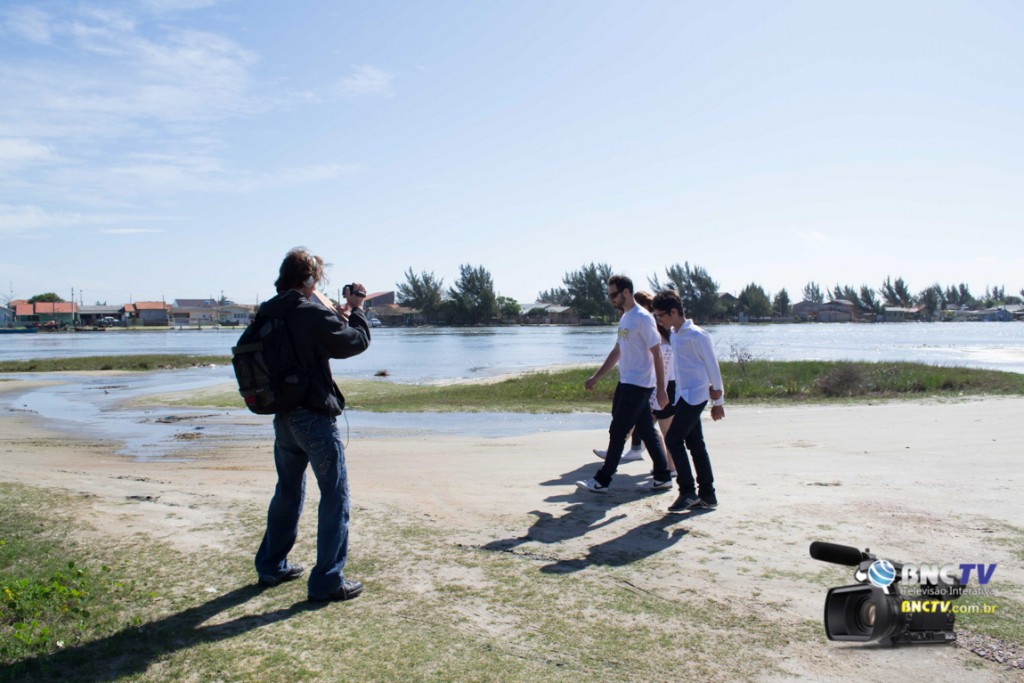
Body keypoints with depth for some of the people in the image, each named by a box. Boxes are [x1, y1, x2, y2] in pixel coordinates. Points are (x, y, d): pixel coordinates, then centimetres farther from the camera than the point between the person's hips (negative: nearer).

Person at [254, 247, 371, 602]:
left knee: (287, 490, 22)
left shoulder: (266, 314, 6)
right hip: (314, 417, -8)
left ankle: (271, 566, 34)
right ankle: (327, 580, 6)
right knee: (335, 496, 2)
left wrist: (339, 313, 14)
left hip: (282, 416, 8)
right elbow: (357, 341, -10)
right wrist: (356, 309, 4)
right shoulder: (313, 314, -17)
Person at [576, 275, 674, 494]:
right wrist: (596, 377, 18)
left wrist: (661, 389, -18)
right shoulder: (625, 318, 13)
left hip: (638, 385, -9)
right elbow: (617, 352, 20)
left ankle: (602, 481, 4)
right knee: (647, 432, 13)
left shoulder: (642, 318, -15)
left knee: (617, 432, -4)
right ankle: (663, 477, 21)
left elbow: (657, 354, -16)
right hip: (627, 382, 9)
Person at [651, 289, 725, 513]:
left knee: (673, 439, -12)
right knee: (695, 444, 10)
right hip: (684, 395, 9)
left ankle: (688, 492, -5)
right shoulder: (674, 334, 13)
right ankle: (707, 495, 17)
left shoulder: (696, 335, -13)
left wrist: (718, 401, -7)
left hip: (695, 395, -9)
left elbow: (712, 366, -10)